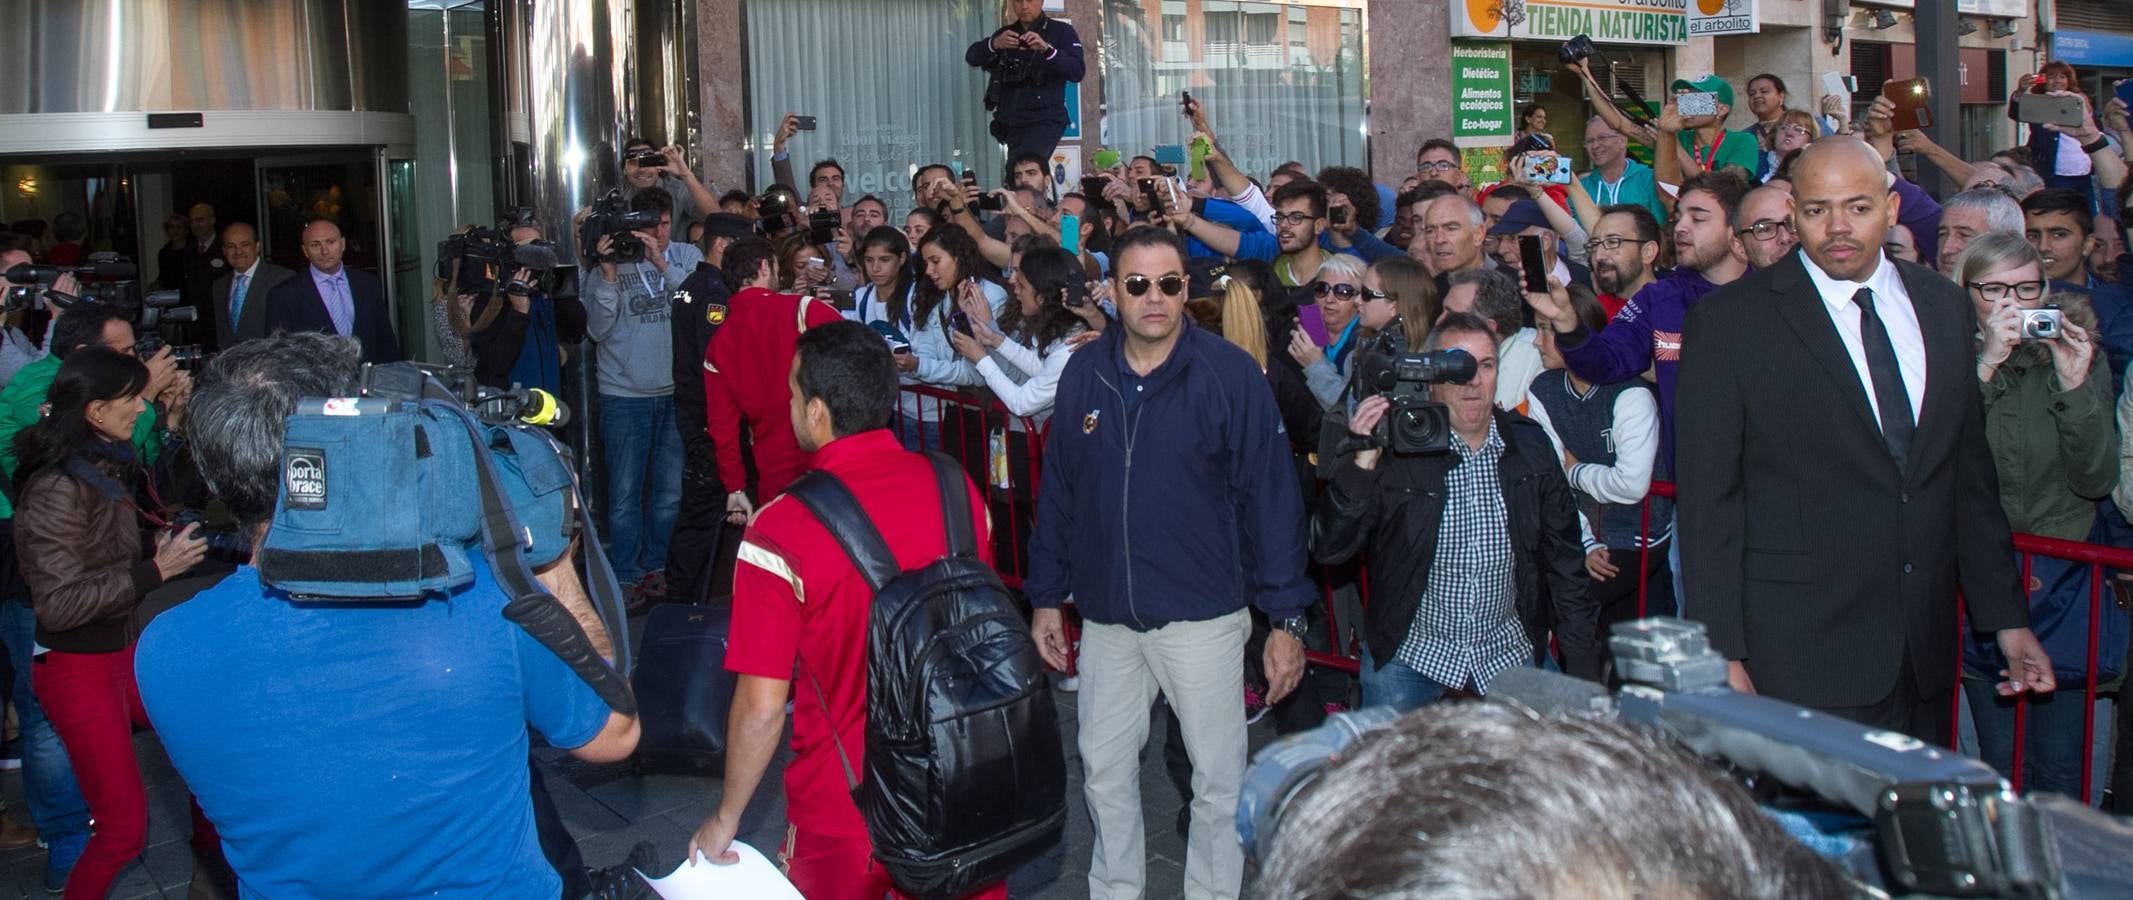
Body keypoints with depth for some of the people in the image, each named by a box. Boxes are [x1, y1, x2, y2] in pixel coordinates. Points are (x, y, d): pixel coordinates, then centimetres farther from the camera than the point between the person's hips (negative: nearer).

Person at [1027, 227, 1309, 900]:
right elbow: (1057, 491, 7)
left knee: (1218, 777, 8)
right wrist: (1045, 597, 8)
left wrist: (1286, 618, -11)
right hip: (1106, 615, 4)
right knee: (1104, 769, 15)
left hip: (1203, 616, -3)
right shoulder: (1084, 373, 1)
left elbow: (1272, 497, -9)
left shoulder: (1230, 373, -10)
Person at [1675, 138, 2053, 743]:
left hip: (1926, 648, 5)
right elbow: (1707, 500, -7)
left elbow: (1970, 471, 15)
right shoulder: (1730, 322, -6)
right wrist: (1722, 653, -10)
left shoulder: (1944, 308, 10)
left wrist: (2006, 616, 14)